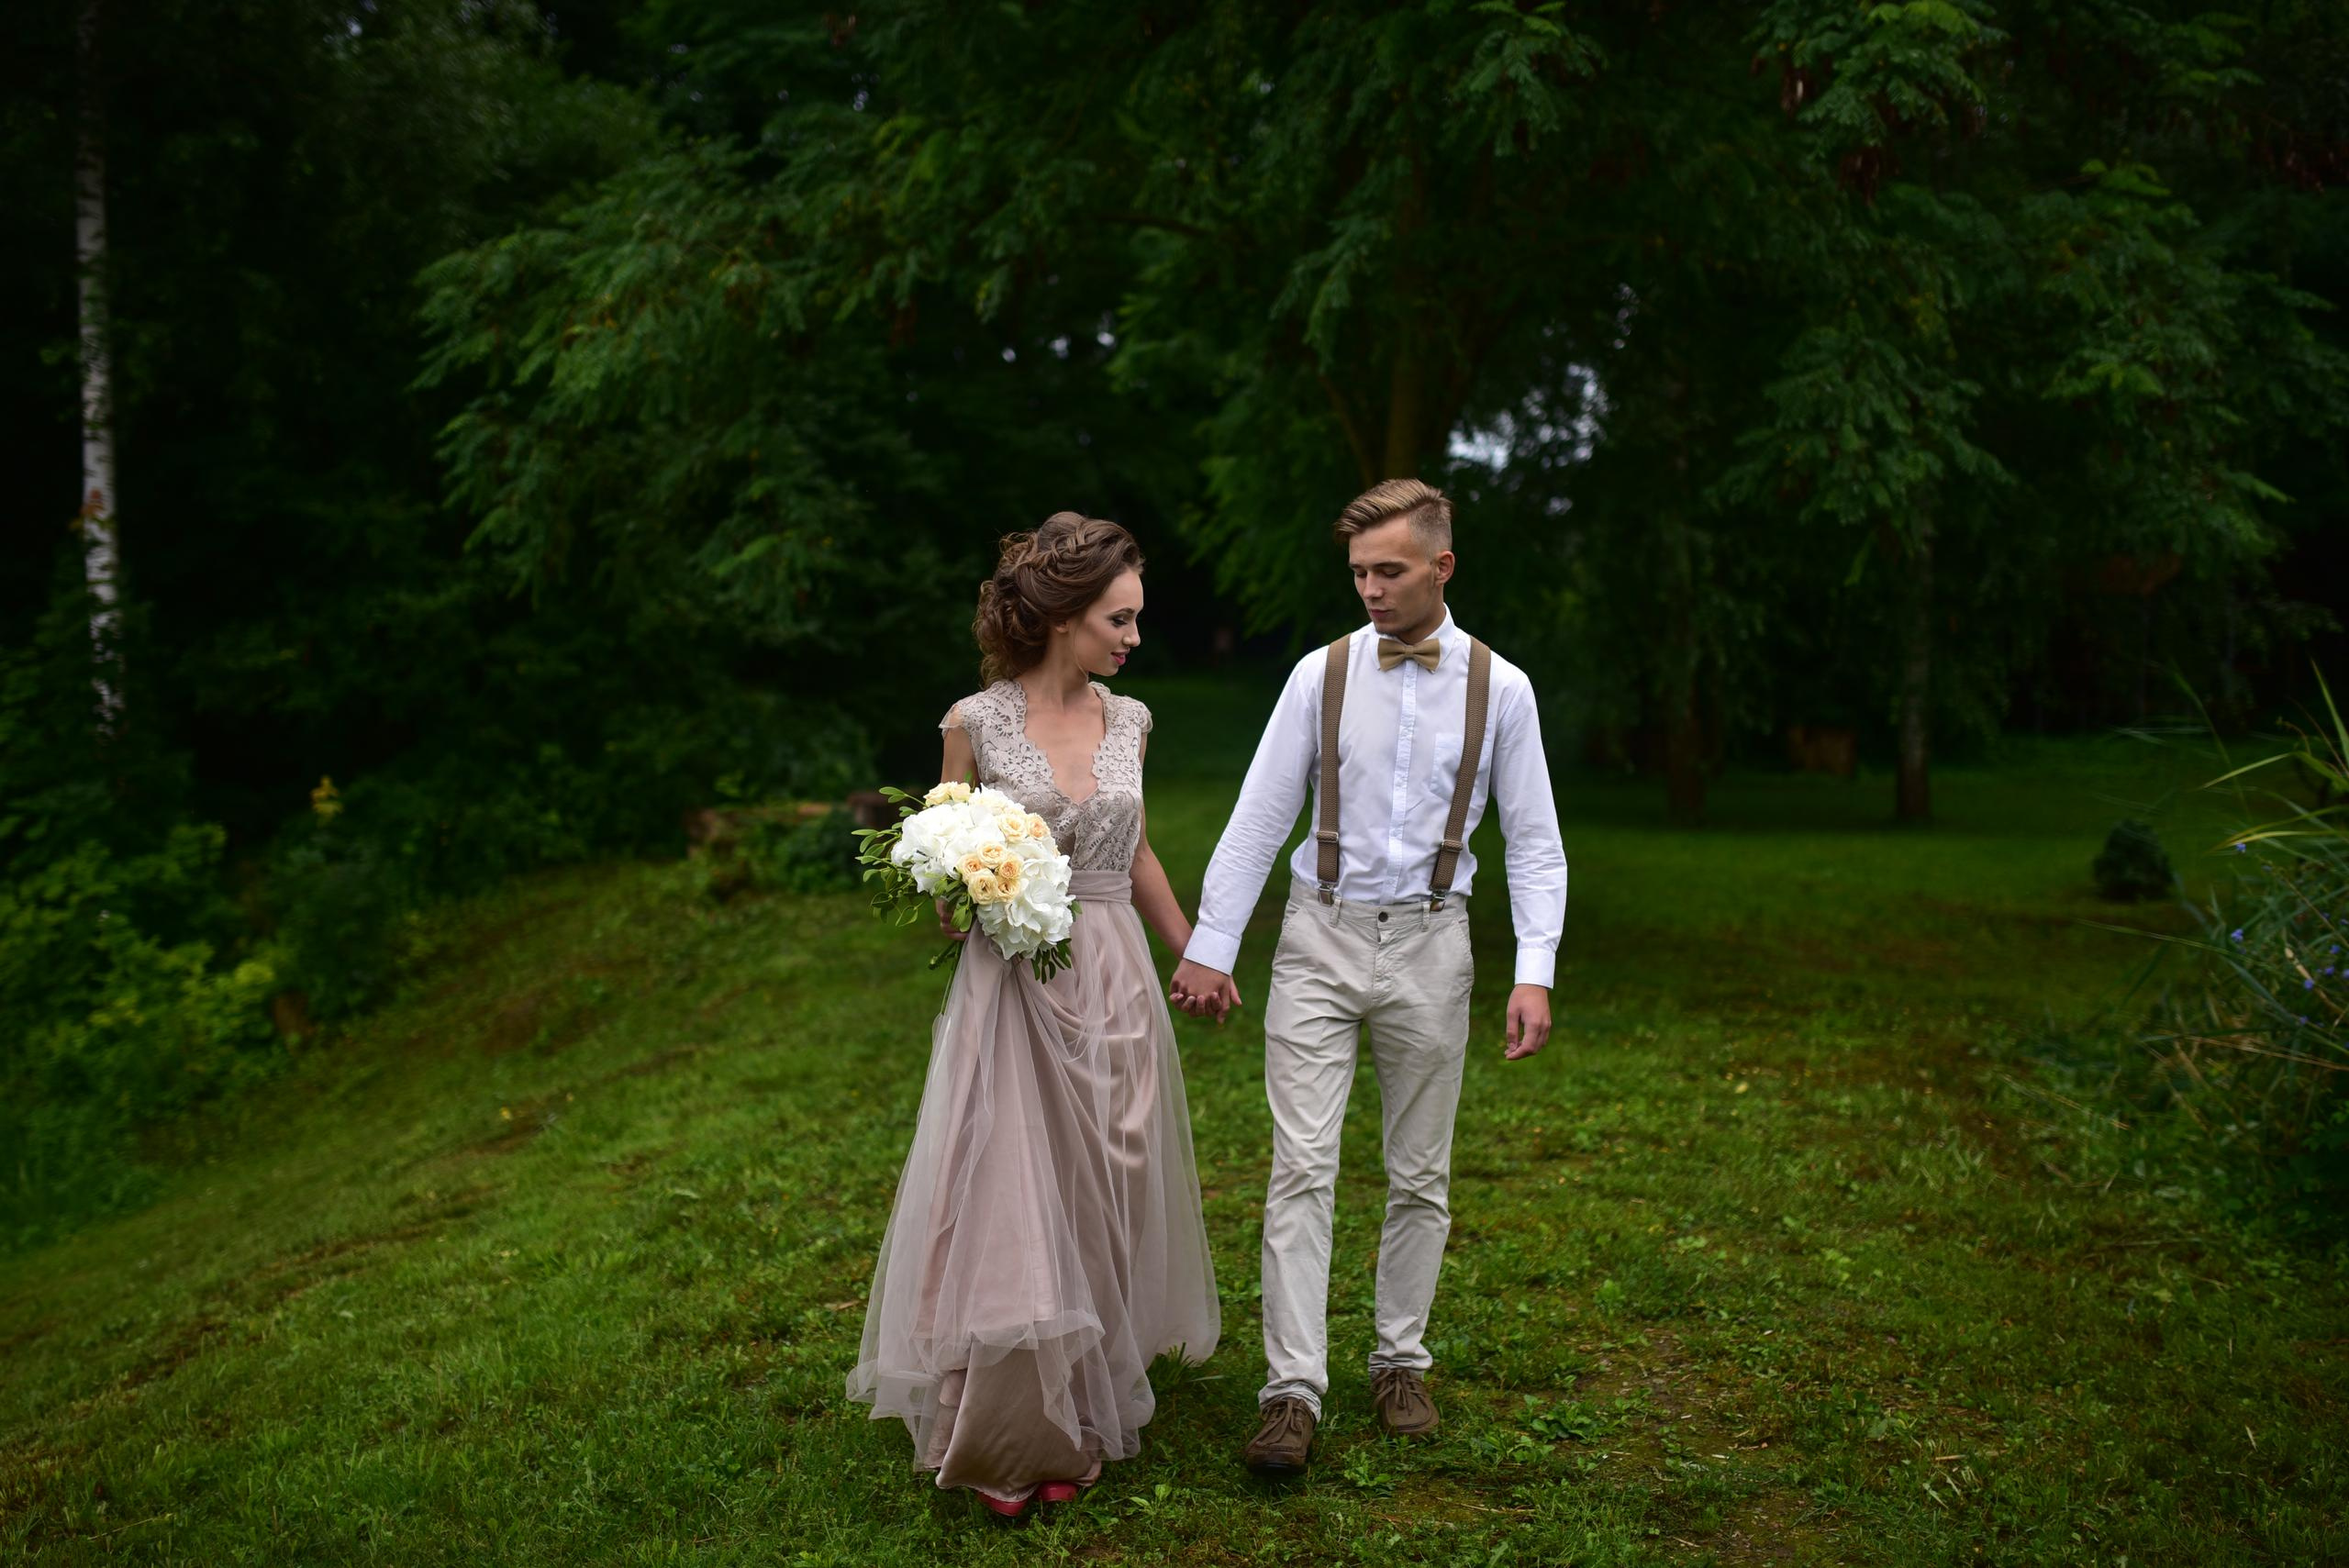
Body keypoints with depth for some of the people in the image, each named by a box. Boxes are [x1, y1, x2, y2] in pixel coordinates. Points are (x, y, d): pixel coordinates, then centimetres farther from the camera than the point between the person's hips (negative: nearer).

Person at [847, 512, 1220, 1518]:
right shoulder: (976, 724, -7)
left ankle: (1083, 1417, 25)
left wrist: (1194, 954, 26)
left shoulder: (1127, 721, 5)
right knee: (1008, 1205, -1)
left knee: (1100, 1201, 9)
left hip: (1115, 987, 4)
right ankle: (1002, 1440, 17)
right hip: (1012, 989, -4)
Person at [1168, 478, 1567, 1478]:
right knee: (1302, 1168, -6)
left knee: (1420, 1174, 10)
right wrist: (1210, 946, -1)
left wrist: (1534, 973, -8)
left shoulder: (1500, 689, -1)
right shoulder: (1320, 675, -1)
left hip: (1429, 945, 1)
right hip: (1321, 939, 0)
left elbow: (1533, 841, 2)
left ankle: (1400, 1363, 26)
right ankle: (1293, 1391, -1)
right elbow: (1258, 818, 1)